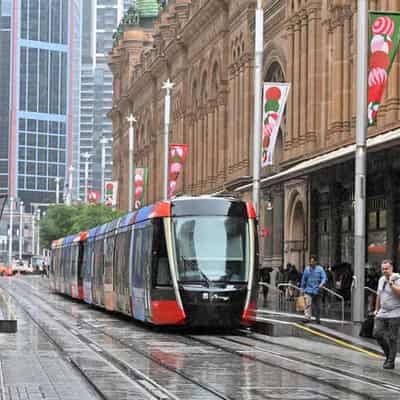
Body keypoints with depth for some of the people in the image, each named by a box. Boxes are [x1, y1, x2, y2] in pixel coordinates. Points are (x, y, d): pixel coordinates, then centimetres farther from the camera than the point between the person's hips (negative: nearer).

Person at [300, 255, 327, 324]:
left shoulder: (320, 269, -1)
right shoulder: (307, 269, 7)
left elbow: (324, 277, -10)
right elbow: (303, 279, 15)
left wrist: (322, 283, -30)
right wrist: (302, 288, 17)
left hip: (317, 290, -1)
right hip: (308, 290, 1)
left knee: (317, 306, 10)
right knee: (307, 304, -15)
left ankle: (317, 318, 24)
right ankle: (307, 318, -19)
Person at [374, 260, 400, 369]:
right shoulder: (381, 280, 12)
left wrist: (391, 283, -26)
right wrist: (377, 309, 24)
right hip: (382, 313, 7)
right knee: (377, 333, -1)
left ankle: (391, 362, 4)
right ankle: (388, 354, 19)